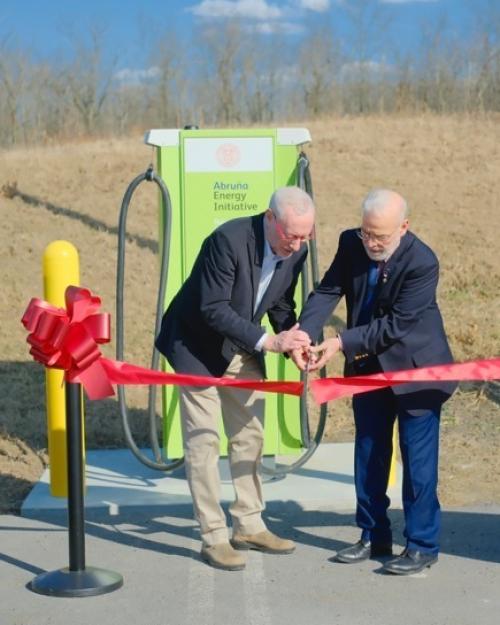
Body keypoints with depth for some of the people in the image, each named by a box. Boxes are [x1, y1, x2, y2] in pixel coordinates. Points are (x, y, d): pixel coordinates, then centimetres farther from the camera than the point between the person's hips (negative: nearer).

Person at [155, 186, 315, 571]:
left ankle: (249, 526, 23)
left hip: (242, 348, 7)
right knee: (203, 440, -3)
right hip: (199, 346, -7)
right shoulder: (229, 240, -31)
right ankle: (214, 536, 5)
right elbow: (213, 309, -31)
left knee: (249, 436, 11)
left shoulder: (296, 250, -9)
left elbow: (280, 303, 4)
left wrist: (294, 342, -15)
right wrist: (268, 341, -36)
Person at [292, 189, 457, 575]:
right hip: (368, 367, 6)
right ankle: (374, 537, 27)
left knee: (418, 457, 1)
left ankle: (422, 546, 13)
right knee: (368, 454, 13)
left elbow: (395, 324, -26)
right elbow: (327, 292, -12)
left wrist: (341, 343, -30)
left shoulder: (422, 262, -25)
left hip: (415, 368, -6)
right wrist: (304, 334, -29)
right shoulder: (351, 244, -9)